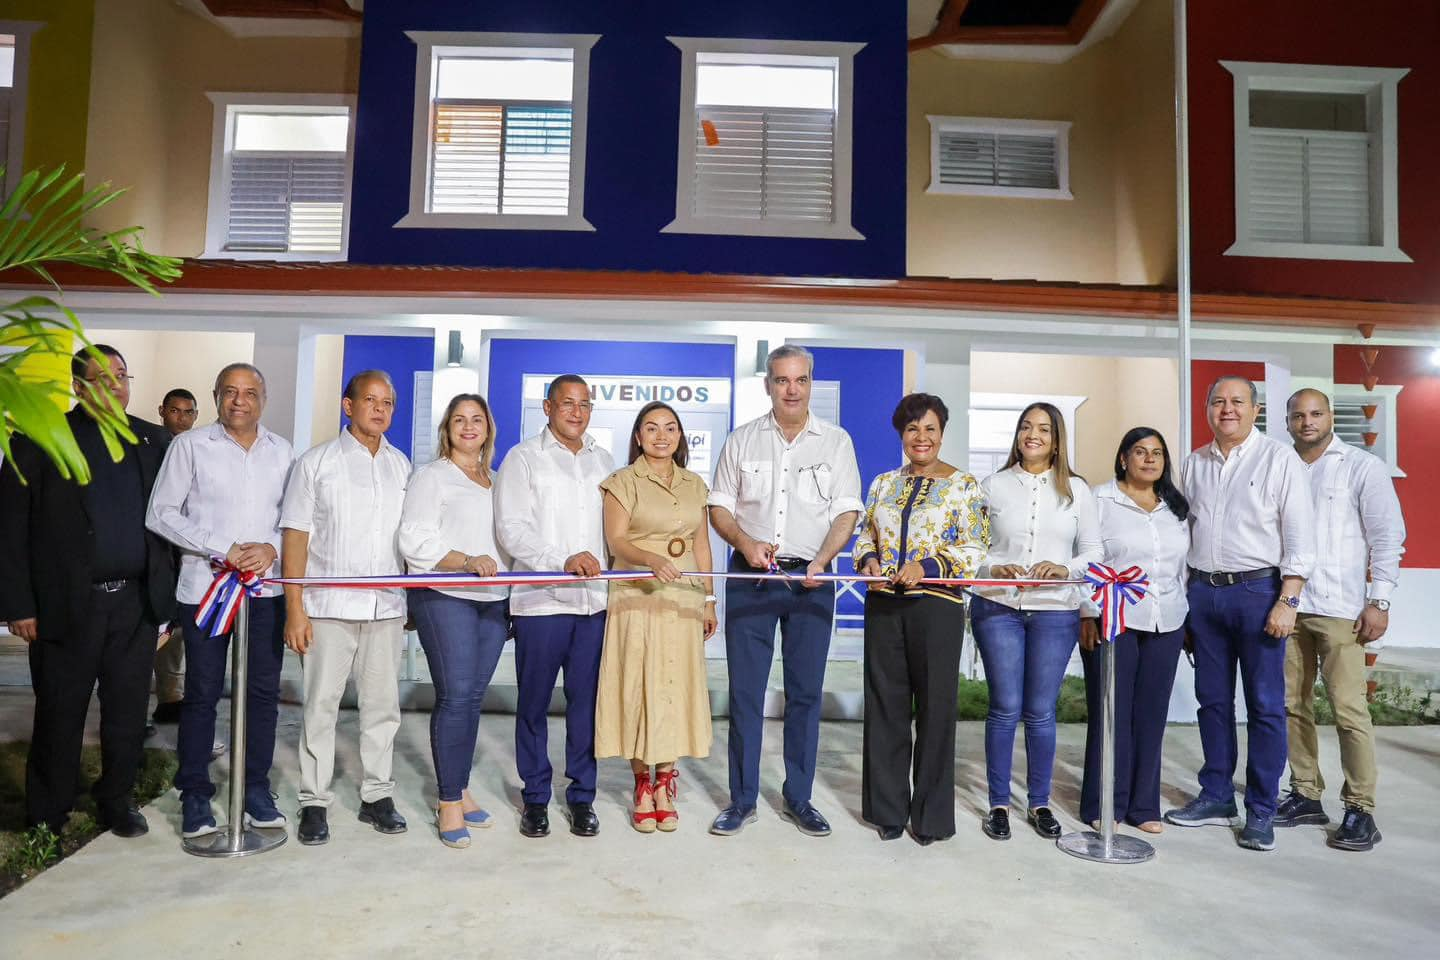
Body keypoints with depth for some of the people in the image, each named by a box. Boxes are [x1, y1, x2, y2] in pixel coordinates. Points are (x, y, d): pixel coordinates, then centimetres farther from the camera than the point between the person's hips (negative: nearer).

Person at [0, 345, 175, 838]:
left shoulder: (152, 441, 8)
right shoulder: (41, 438, -2)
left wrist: (170, 594, 4)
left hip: (137, 602, 3)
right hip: (67, 605, -2)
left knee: (128, 712, 10)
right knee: (59, 714, 9)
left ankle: (117, 801, 27)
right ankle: (46, 821, 25)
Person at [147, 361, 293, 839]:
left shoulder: (281, 451, 7)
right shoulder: (190, 445, -1)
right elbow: (161, 514, -4)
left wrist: (272, 548, -11)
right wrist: (223, 549, -13)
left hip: (266, 586, 3)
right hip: (204, 586, -2)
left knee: (264, 691, 7)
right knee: (201, 693, 5)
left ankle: (257, 789, 19)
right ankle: (195, 795, 18)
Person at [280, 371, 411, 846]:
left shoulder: (401, 465, 10)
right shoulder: (316, 462, 0)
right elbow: (295, 536, -2)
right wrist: (294, 609, -9)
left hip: (387, 607, 3)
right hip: (327, 608, -3)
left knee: (383, 706, 10)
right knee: (320, 707, 4)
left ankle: (377, 795, 22)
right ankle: (315, 802, 17)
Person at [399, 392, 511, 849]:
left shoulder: (496, 482, 18)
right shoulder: (431, 476, 2)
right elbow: (415, 541, -8)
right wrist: (466, 561, -20)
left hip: (493, 600, 5)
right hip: (444, 597, -5)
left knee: (472, 696, 8)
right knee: (455, 696, -8)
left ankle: (459, 791, 19)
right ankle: (449, 804, 2)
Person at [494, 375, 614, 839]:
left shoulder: (603, 461, 16)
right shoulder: (524, 458, 3)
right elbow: (511, 529, -6)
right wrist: (562, 562, -18)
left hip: (595, 600, 3)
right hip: (540, 600, -3)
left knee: (587, 701, 6)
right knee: (534, 702, 6)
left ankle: (582, 796, 19)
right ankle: (535, 798, 20)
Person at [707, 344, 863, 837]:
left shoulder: (836, 441, 5)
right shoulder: (742, 440, 7)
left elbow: (847, 511, 1)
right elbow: (719, 505, 7)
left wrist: (820, 560, -15)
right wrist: (746, 543, -11)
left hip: (810, 578, 0)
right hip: (750, 576, 1)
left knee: (805, 691, 6)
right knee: (745, 690, 3)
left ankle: (798, 798, 19)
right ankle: (742, 800, 15)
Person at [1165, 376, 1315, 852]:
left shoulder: (1280, 459, -2)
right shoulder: (1194, 464, 10)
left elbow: (1300, 539, -6)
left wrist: (1286, 602, -13)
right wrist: (1182, 597, 8)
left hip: (1258, 590, -4)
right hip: (1203, 592, 4)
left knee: (1265, 705, 2)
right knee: (1213, 700, 11)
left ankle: (1261, 811, 12)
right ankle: (1216, 798, 23)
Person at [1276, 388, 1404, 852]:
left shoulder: (1363, 467, 1)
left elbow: (1388, 536, -1)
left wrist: (1379, 601, -7)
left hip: (1339, 608, -4)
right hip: (1286, 604, 4)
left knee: (1349, 709, -5)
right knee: (1293, 705, 9)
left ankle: (1360, 808, 7)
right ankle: (1306, 795, 21)